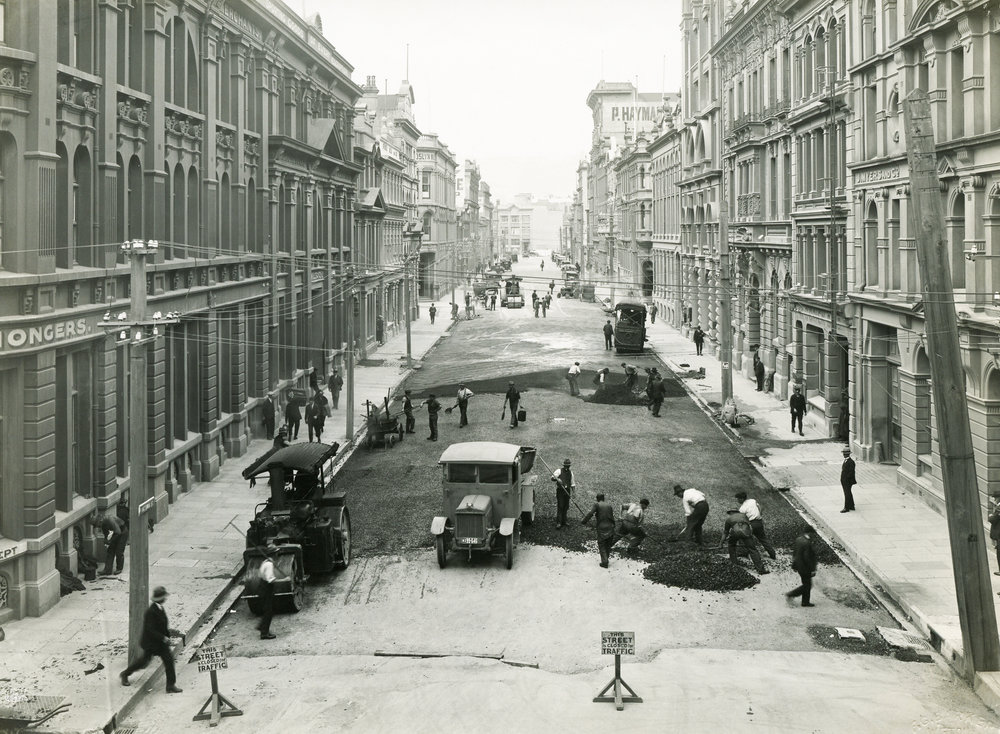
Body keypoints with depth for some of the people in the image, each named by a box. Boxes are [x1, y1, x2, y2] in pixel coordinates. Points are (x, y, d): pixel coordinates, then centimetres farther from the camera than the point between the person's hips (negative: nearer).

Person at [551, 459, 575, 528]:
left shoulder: (570, 472, 12)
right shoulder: (559, 471, -3)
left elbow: (572, 483, 17)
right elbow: (552, 478, -14)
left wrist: (573, 492, 9)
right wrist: (557, 479, -35)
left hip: (567, 491, 5)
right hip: (560, 491, -5)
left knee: (566, 507, 8)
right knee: (560, 506, -13)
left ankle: (563, 523, 18)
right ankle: (558, 523, -15)